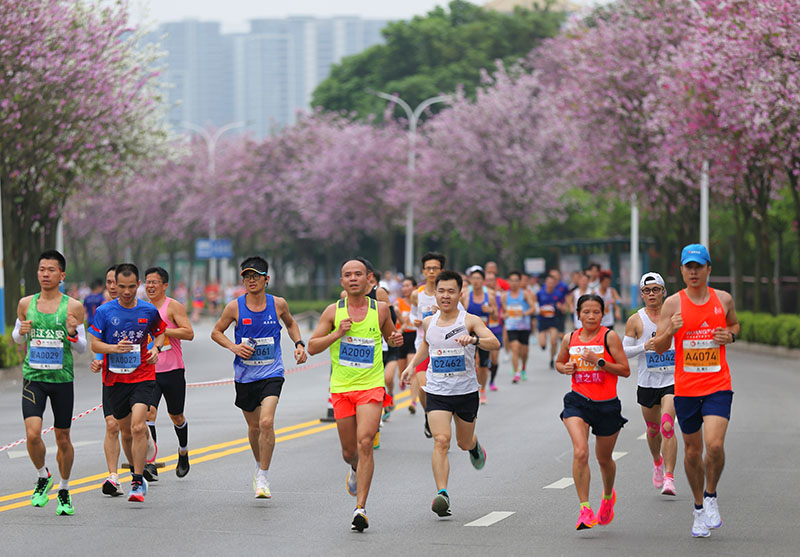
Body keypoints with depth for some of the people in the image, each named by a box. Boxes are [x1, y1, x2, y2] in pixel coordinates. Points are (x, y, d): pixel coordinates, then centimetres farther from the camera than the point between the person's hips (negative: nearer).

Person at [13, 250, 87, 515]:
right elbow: (17, 337, 17)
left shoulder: (73, 307, -2)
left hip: (62, 379, -1)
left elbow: (82, 348, 4)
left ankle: (64, 491, 27)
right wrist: (21, 332, -6)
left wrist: (73, 334, -18)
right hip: (33, 378, 1)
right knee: (32, 434, -16)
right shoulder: (26, 304, 3)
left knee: (63, 439, 8)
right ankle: (43, 477, 11)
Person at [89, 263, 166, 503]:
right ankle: (136, 472, 34)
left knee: (138, 427, -18)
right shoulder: (104, 311, -3)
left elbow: (160, 332, 19)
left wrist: (156, 348, -2)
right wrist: (115, 348, -21)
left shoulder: (149, 311, 0)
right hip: (115, 378, 2)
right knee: (126, 431, 11)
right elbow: (94, 344, -2)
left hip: (143, 377, -2)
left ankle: (137, 482, -15)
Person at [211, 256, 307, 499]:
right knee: (254, 426, 13)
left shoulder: (278, 304, -3)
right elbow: (216, 332, 7)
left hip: (271, 374, -1)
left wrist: (299, 344, 3)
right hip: (245, 376, 1)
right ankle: (259, 465, 40)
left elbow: (290, 323, 19)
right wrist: (233, 347, -10)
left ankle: (263, 477, -10)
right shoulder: (235, 307, -6)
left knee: (267, 422, -19)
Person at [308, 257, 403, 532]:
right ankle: (356, 469, 47)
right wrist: (337, 333, -13)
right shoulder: (333, 311, 2)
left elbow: (390, 336, 21)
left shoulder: (380, 309, 3)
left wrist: (396, 339, -2)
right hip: (341, 387, 2)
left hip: (372, 386, -2)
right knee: (349, 451, 9)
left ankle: (361, 508, -17)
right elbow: (312, 347, 2)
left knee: (364, 442, -18)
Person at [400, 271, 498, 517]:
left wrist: (474, 339, -42)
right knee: (441, 441, -18)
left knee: (464, 443, 18)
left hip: (466, 392, -1)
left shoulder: (470, 321, -10)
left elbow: (495, 344, -25)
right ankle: (442, 494, -24)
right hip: (437, 392, 1)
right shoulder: (428, 323, 4)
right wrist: (412, 364, 14)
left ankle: (474, 445, 56)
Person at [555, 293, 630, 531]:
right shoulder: (570, 339, 5)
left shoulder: (609, 337, -6)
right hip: (578, 402, 1)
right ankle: (585, 508, -19)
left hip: (607, 405, -1)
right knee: (580, 453, -21)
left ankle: (608, 496, 47)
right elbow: (559, 362, 22)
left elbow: (625, 370, -8)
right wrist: (565, 368, -1)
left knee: (604, 459, 15)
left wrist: (598, 361, -19)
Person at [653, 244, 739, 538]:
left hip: (718, 386, -1)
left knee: (714, 445, -19)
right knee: (693, 450, 10)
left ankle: (711, 497, 6)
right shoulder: (673, 303, -2)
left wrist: (730, 335, 0)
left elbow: (734, 324, 23)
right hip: (685, 389, 1)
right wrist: (670, 331, -21)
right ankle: (699, 508, 28)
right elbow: (659, 347, 0)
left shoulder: (723, 299, 3)